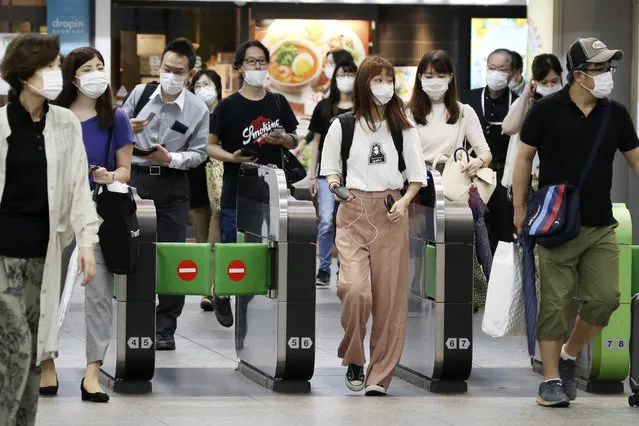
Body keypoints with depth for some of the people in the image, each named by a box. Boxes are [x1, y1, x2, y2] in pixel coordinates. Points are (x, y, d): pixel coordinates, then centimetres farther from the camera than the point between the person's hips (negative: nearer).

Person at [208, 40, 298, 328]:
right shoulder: (228, 106, -4)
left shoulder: (278, 103, 7)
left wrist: (283, 139, -9)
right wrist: (231, 157, -20)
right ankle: (222, 297, 23)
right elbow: (210, 145, -2)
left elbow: (294, 141, 14)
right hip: (237, 193, -3)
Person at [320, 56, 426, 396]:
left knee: (389, 297, -2)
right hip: (353, 213, -1)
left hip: (390, 214, 1)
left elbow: (417, 176, 9)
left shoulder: (403, 128, 6)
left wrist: (403, 201, -9)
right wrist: (334, 184, -10)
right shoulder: (343, 126, 4)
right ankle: (353, 361, 2)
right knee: (354, 289, -19)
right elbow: (330, 171, 12)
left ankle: (379, 376, 4)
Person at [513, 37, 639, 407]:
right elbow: (524, 158, 3)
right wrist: (520, 208, 1)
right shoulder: (547, 110, -5)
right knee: (556, 304, -2)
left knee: (605, 298, -4)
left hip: (601, 226, 3)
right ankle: (552, 380, 7)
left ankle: (570, 354, 20)